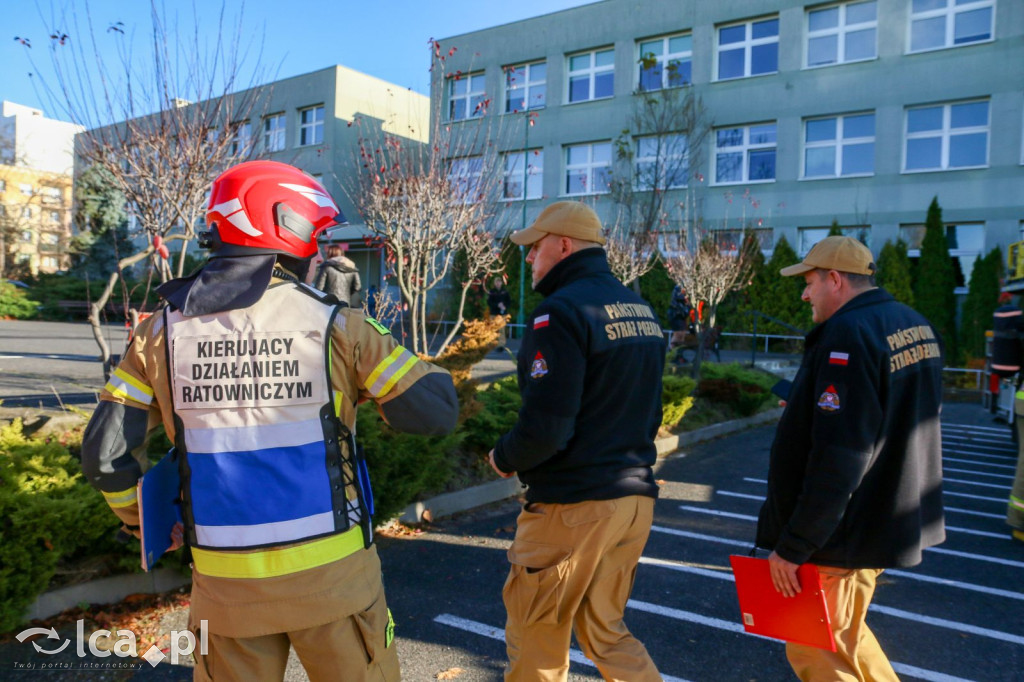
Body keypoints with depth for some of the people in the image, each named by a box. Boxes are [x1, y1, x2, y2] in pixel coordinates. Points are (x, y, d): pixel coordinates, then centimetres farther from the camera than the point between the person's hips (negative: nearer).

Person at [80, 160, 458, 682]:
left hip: (226, 580, 3)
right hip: (331, 573, -2)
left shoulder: (165, 331, -2)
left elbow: (107, 452, 1)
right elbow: (436, 411, -11)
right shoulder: (332, 325, -12)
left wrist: (142, 522, 18)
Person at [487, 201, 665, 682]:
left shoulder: (560, 312, -16)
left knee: (534, 637, 12)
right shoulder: (641, 310, 11)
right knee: (605, 631, 20)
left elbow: (545, 427, -22)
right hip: (635, 496, 8)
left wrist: (504, 459, -3)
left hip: (573, 505, -8)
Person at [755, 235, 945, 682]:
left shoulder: (848, 336, -23)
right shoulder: (916, 326, 7)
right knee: (845, 634, 26)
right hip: (887, 520, 10)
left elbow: (837, 459, -27)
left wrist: (793, 547, -21)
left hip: (842, 535, -10)